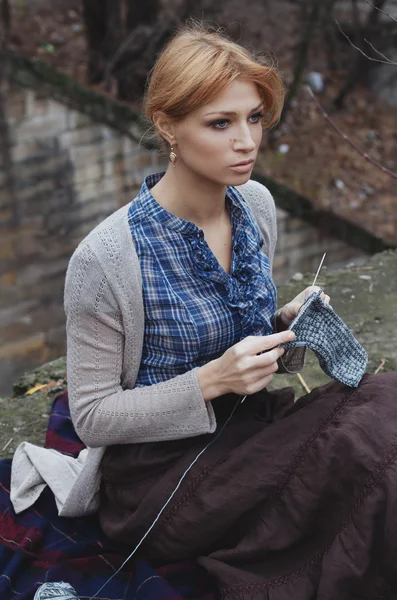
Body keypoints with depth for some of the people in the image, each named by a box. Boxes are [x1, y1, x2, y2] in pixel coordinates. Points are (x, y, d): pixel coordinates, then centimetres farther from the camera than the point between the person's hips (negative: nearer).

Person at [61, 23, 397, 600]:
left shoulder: (257, 205, -1)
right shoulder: (106, 260, -21)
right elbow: (92, 418, -13)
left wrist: (285, 324, -7)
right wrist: (211, 382, -24)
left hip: (250, 424, 7)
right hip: (157, 474, -6)